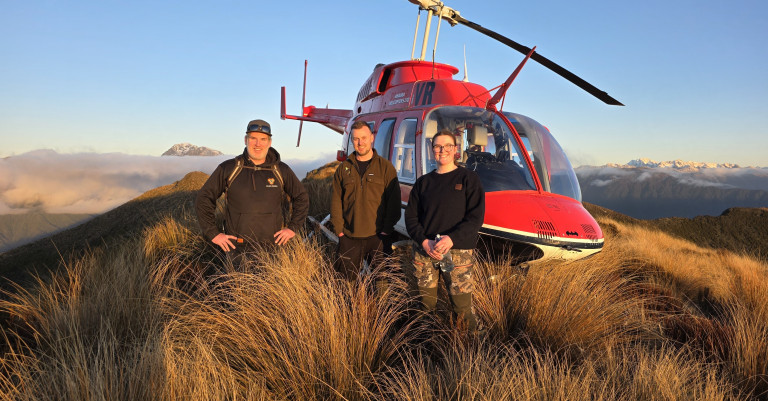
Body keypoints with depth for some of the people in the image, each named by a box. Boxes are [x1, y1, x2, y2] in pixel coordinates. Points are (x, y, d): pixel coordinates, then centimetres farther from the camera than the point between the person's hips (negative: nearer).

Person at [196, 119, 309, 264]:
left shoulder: (281, 170, 2)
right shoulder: (228, 169, -1)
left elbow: (302, 198, 14)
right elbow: (203, 199, 5)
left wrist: (293, 227, 6)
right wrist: (213, 233, -1)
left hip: (273, 246, 1)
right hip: (237, 247, -1)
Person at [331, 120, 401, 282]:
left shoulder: (386, 167, 1)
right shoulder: (343, 168, 8)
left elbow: (394, 201, -2)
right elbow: (336, 201, 8)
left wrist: (387, 229, -7)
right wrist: (339, 229, 0)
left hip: (378, 237, -2)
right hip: (349, 238, 2)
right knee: (347, 280, 10)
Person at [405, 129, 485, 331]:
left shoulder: (468, 178, 3)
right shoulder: (423, 182, 13)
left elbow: (476, 217, -5)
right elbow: (410, 217, 9)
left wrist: (451, 238, -19)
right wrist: (424, 242, -9)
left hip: (458, 252, -3)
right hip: (424, 251, 3)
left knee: (463, 308, -4)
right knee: (426, 305, 9)